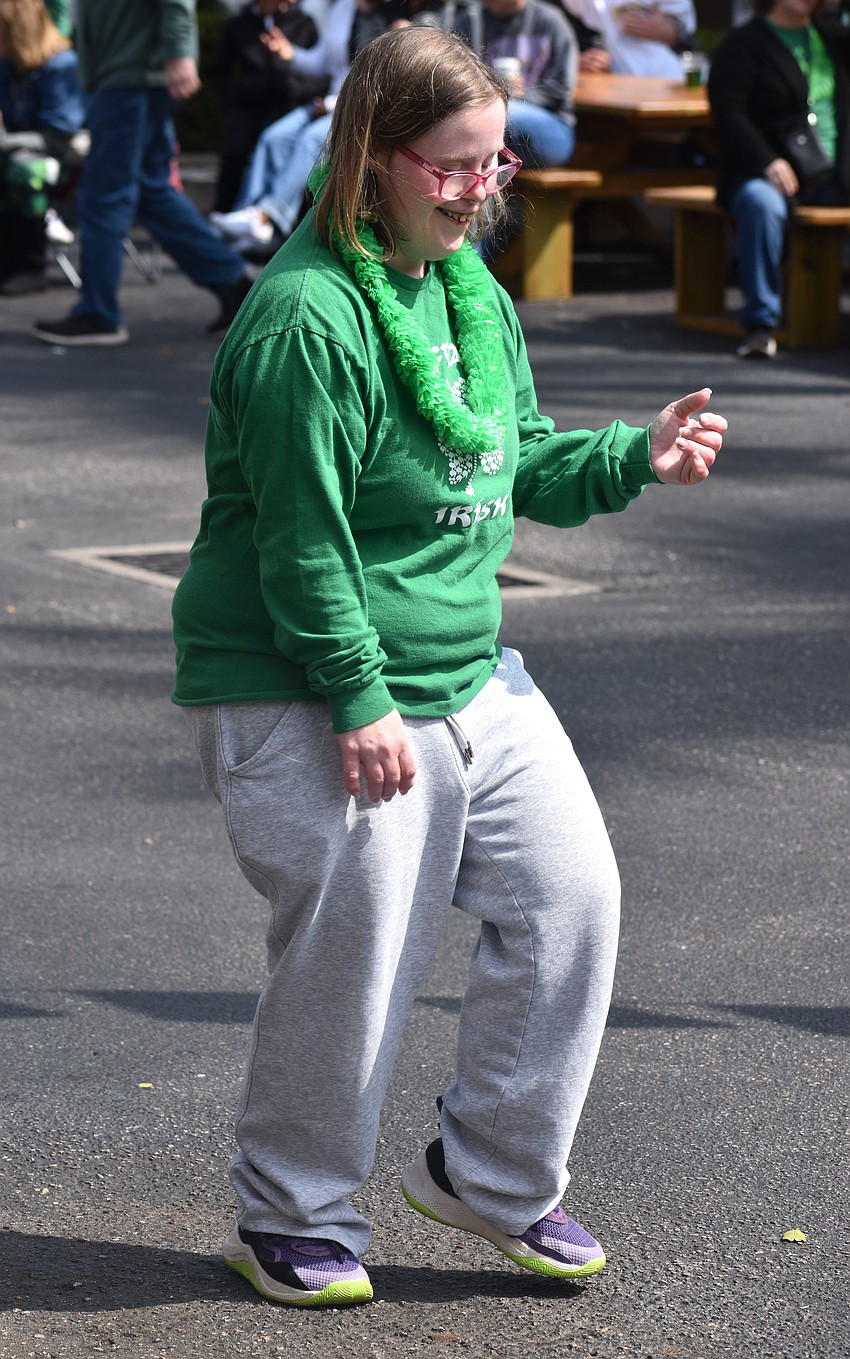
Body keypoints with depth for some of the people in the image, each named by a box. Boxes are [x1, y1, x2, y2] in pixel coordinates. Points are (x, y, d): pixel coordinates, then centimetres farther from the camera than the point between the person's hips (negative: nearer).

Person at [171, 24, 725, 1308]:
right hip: (310, 700, -9)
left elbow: (518, 466, 18)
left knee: (572, 893, 4)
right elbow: (300, 535, -20)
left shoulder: (472, 292, 9)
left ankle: (494, 1173, 21)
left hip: (471, 674, 9)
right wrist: (359, 701, -20)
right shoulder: (307, 318, -20)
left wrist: (636, 456, 1)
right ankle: (293, 1218, 19)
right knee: (353, 950, -3)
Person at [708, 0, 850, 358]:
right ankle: (761, 323, -33)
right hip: (763, 173, -4)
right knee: (763, 203, -37)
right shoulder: (744, 43, 2)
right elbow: (728, 111, -9)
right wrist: (768, 163, -22)